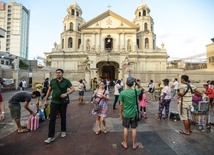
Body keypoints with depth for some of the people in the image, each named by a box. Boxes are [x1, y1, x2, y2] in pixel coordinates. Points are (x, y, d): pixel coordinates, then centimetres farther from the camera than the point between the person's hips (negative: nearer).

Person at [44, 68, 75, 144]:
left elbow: (72, 89, -9)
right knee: (52, 118, -2)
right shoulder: (52, 81, 2)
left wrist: (66, 94, -25)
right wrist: (45, 100, 10)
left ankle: (63, 131, 36)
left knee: (63, 117, 14)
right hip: (54, 102, 1)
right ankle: (51, 136, 8)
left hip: (63, 102, -1)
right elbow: (49, 90, 10)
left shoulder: (66, 81, -6)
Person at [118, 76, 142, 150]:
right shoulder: (135, 91, -12)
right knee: (133, 128, 13)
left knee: (126, 128, 15)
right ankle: (134, 144, 28)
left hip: (125, 114, 0)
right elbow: (141, 88, 12)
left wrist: (120, 114, 3)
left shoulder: (122, 93, -15)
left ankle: (125, 144, 29)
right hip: (133, 113, 1)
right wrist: (136, 81, 0)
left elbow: (121, 105, -9)